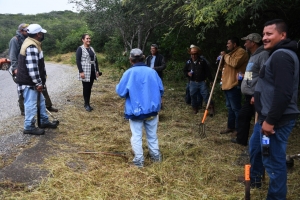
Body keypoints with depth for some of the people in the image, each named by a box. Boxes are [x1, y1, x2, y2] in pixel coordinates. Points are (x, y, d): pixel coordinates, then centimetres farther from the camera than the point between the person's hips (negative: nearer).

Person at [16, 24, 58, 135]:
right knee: (31, 104, -1)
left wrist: (40, 81, 23)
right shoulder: (31, 47, -23)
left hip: (33, 81, 11)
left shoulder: (32, 43, 12)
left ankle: (44, 121, 31)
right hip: (29, 82, -11)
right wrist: (38, 83, -21)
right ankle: (29, 127, 10)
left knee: (40, 101, 19)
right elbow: (32, 68, -27)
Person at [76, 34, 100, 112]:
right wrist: (81, 72, -19)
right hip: (85, 72, -6)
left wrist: (97, 70, 11)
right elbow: (78, 61, -12)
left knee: (89, 88, 9)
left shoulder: (92, 48, 15)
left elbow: (95, 60, 17)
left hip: (92, 72, 6)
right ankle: (86, 104, 9)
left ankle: (88, 103, 17)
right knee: (86, 88, 0)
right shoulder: (80, 49, -5)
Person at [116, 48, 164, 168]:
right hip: (152, 109, 3)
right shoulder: (152, 71, -3)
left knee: (136, 136, 8)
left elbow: (120, 92, -8)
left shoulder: (129, 73, -13)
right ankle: (156, 156, 31)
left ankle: (139, 160, 12)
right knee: (152, 134, 19)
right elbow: (161, 89, 4)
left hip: (135, 110, -3)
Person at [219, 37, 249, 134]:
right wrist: (223, 58, 8)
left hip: (234, 85, -11)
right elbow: (225, 65, 27)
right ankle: (231, 127, 24)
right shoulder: (232, 53, 23)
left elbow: (235, 63, -26)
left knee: (236, 108, -9)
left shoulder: (241, 52, -9)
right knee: (230, 107, 15)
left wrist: (225, 56, -12)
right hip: (228, 84, 11)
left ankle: (239, 129, -3)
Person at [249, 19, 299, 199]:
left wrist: (270, 121, -25)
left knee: (273, 159, -1)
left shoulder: (281, 56, -20)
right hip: (268, 116, 11)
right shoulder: (278, 54, 15)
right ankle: (255, 178, 46)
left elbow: (284, 93, -28)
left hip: (277, 119, -11)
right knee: (255, 145, 26)